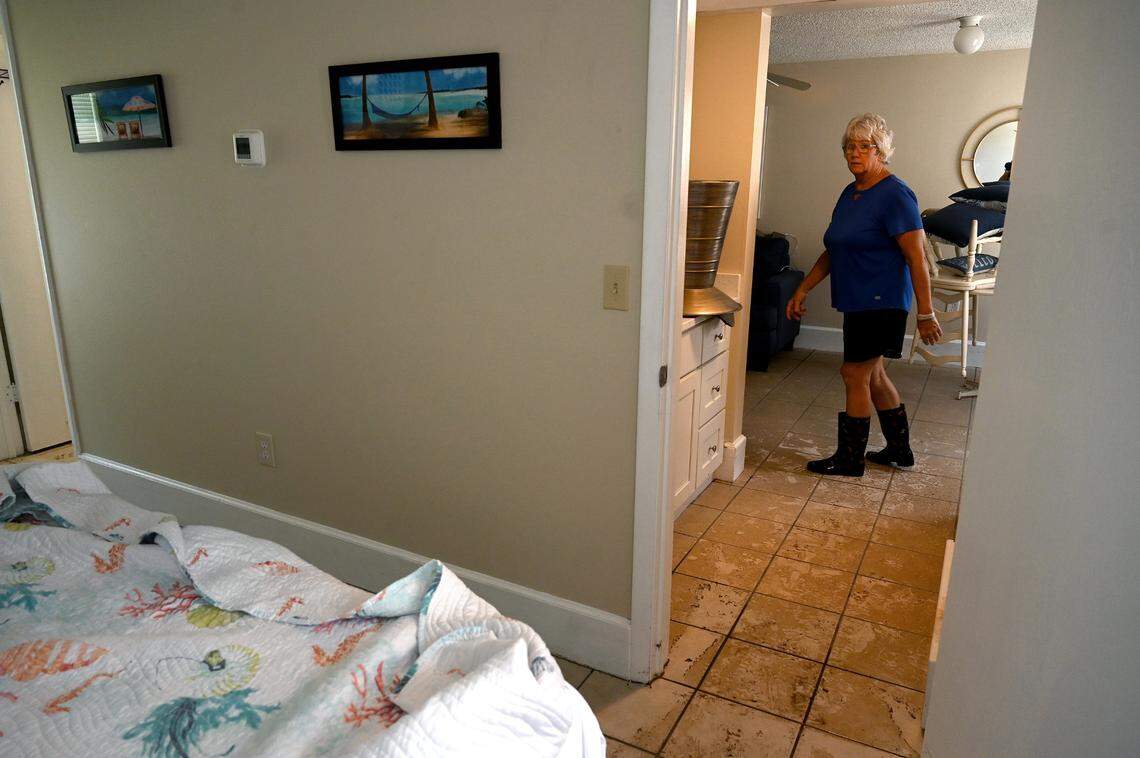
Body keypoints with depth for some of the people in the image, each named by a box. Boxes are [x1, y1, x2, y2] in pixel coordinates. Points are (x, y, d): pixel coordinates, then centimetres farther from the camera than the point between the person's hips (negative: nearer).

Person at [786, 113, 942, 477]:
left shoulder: (894, 195, -14)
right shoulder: (850, 193, 13)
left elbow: (917, 258, -18)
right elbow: (833, 252, 18)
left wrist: (926, 313, -20)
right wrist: (803, 290, 14)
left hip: (881, 302, -9)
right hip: (858, 301, 9)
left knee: (855, 374, -3)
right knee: (873, 375, 15)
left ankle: (849, 459, 10)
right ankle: (900, 450, 29)